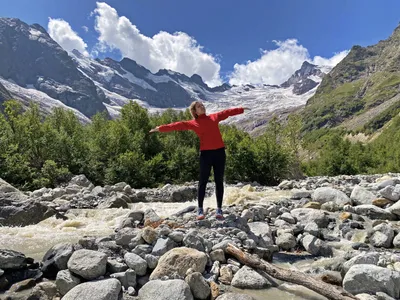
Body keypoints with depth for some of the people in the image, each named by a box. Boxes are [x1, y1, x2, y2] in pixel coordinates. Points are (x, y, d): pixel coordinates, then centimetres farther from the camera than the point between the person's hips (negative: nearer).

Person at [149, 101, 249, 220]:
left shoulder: (214, 117, 15)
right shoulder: (193, 123, 4)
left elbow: (227, 112, 22)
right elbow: (177, 125, -3)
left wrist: (242, 109, 27)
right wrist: (160, 128, -11)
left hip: (220, 152, 3)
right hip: (206, 153, -3)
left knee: (219, 181, 7)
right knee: (203, 182, 2)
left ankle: (219, 209, 15)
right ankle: (200, 209, 11)